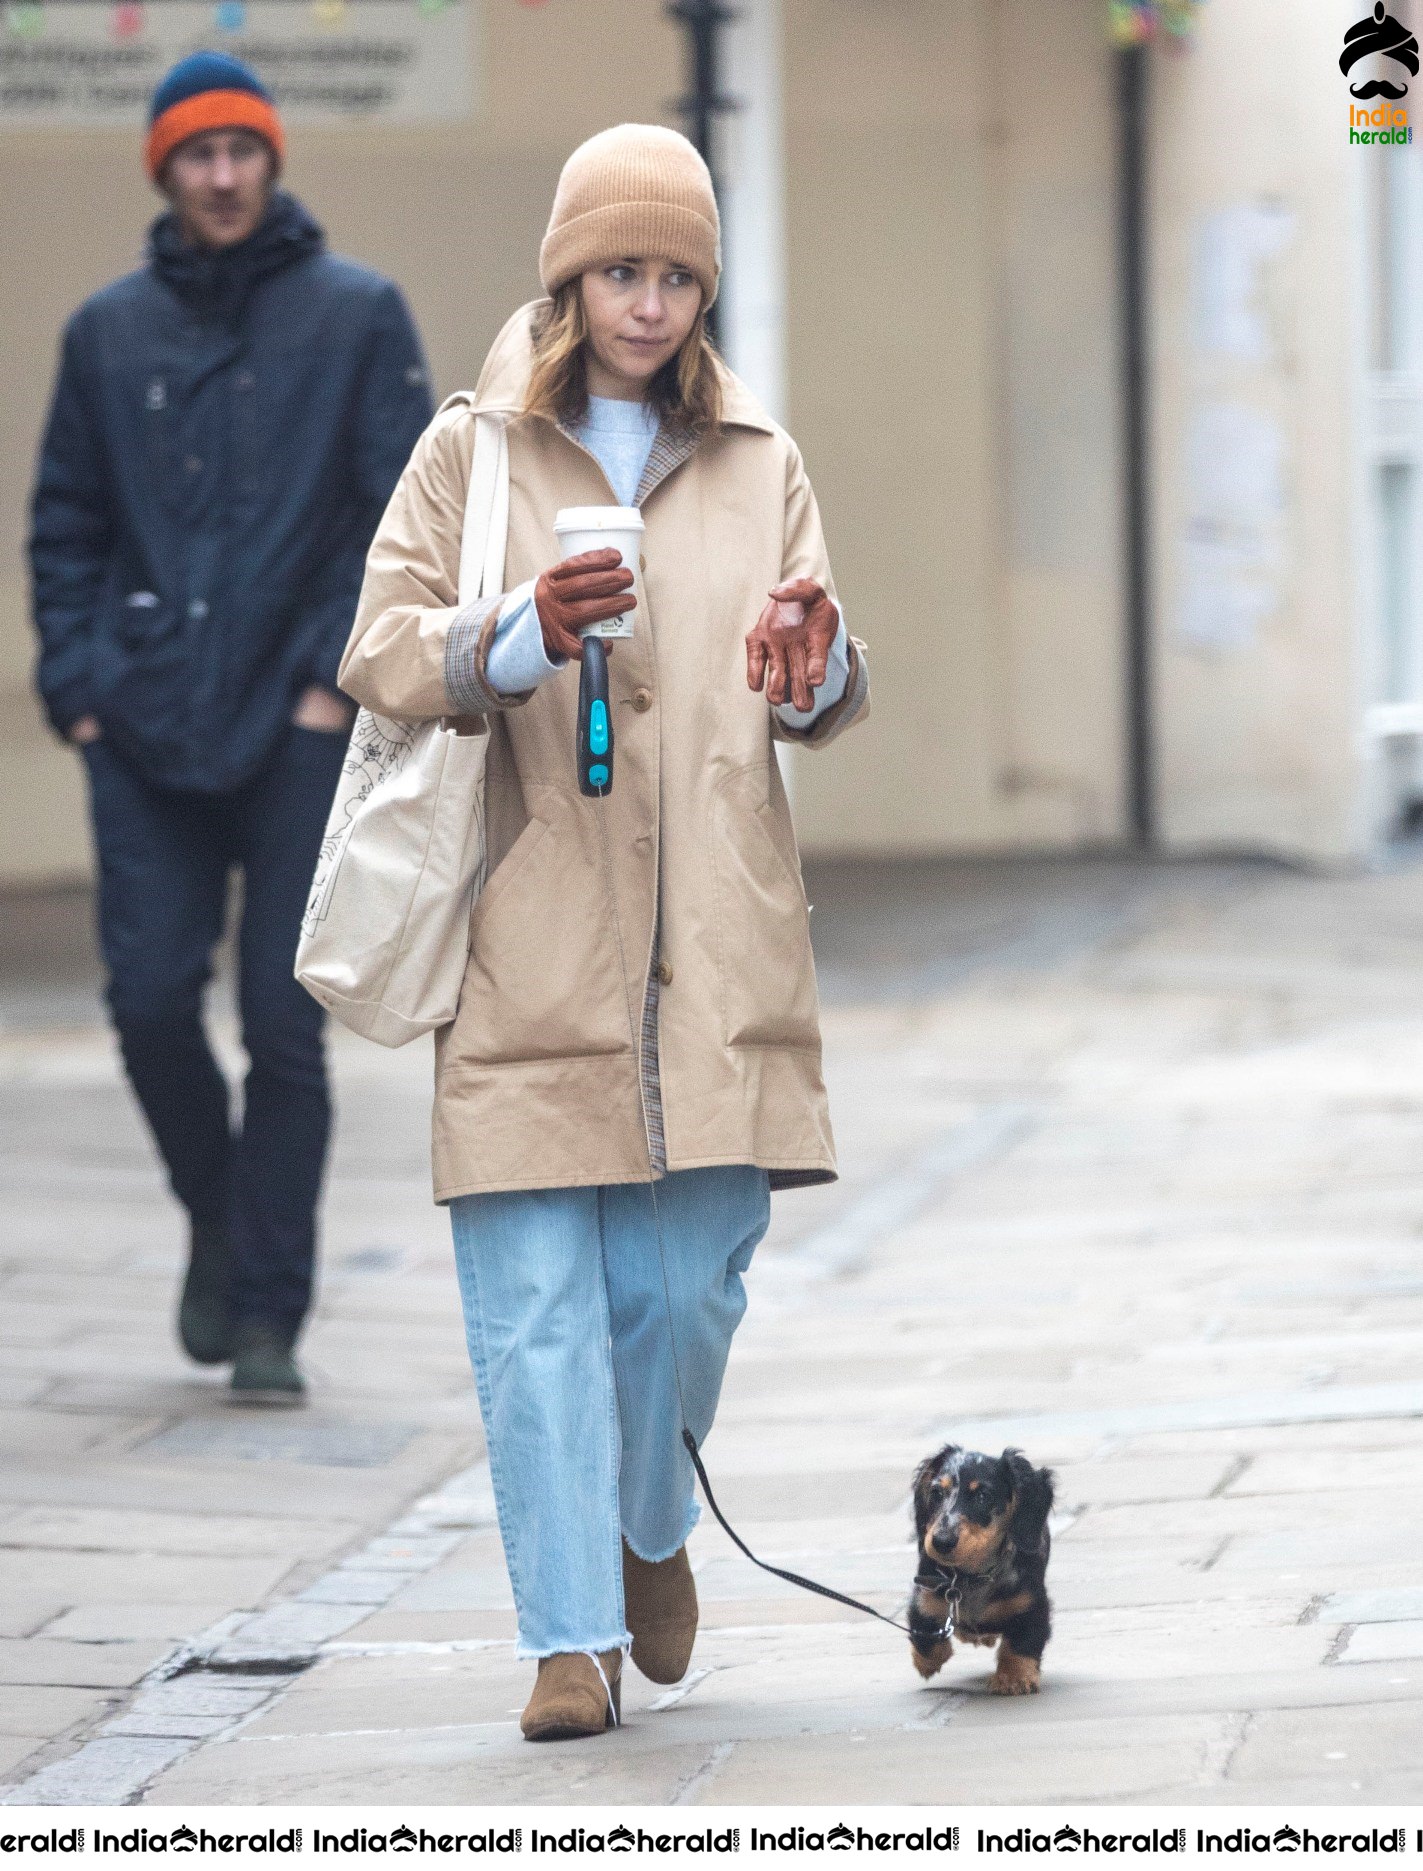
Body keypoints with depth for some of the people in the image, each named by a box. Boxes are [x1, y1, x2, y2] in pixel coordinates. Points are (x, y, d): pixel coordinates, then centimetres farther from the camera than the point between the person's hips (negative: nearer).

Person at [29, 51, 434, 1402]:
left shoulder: (355, 316, 2)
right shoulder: (109, 332, 10)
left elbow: (405, 514, 0)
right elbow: (66, 524, 14)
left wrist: (340, 677, -8)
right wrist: (77, 685, 2)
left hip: (300, 732, -2)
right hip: (146, 735, 2)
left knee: (284, 1025, -3)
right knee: (150, 999, -3)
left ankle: (266, 1313, 4)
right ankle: (218, 1218, 24)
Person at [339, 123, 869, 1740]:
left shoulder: (758, 465, 15)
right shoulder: (470, 452, 8)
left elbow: (821, 705, 13)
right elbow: (378, 654, -1)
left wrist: (817, 673, -12)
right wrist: (520, 636, -19)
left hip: (713, 947, 2)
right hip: (527, 943, -2)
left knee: (688, 1280, 1)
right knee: (538, 1303, -7)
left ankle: (651, 1531, 29)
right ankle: (570, 1634, -2)